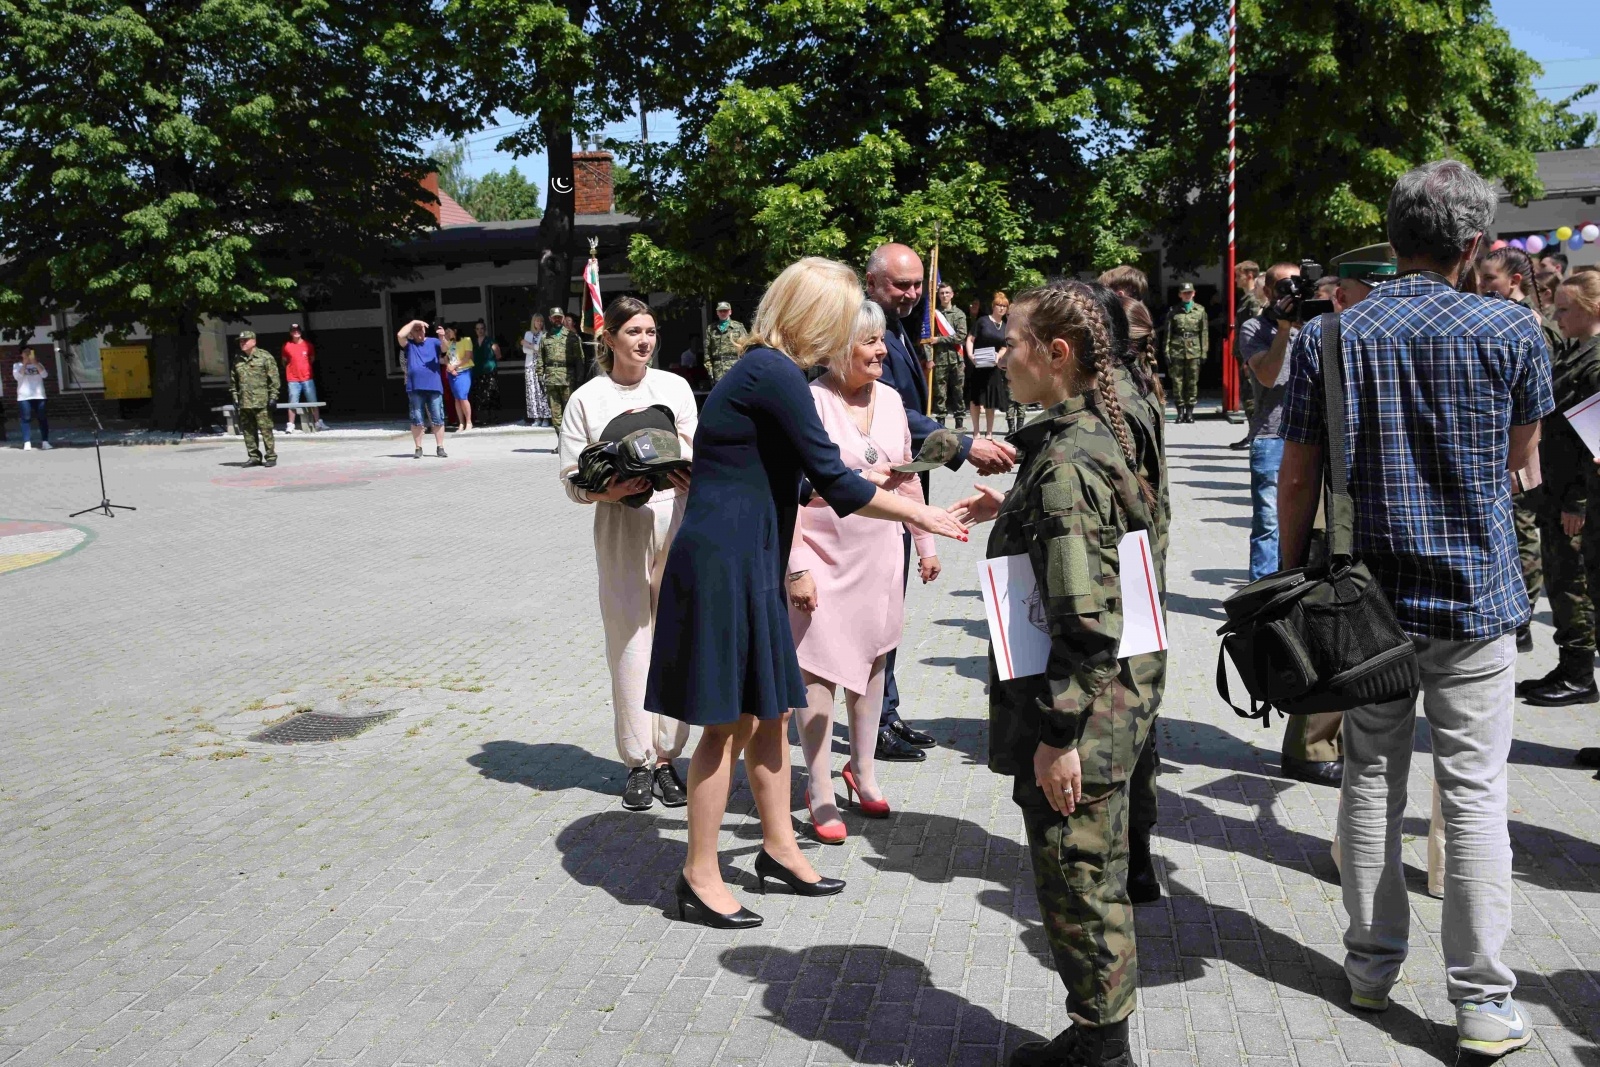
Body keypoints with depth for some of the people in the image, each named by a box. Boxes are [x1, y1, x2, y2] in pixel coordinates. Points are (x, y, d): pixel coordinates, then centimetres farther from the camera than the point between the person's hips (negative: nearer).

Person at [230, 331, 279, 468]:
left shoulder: (264, 357, -2)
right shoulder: (238, 360, 14)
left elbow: (273, 378, -5)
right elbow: (233, 381, 20)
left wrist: (273, 396, -10)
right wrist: (235, 397, 13)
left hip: (261, 402, -6)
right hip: (244, 403, 6)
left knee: (266, 430, -5)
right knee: (248, 431, 8)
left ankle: (271, 457, 1)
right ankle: (254, 457, 15)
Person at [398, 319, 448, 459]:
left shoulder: (433, 342, 8)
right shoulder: (408, 344, 8)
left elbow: (444, 348, -10)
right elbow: (400, 335, -10)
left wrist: (442, 337, -29)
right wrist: (413, 322, -4)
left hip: (434, 387, 0)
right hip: (415, 388, 0)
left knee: (438, 419, 2)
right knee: (417, 420, 3)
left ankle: (440, 447, 8)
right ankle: (418, 448, 10)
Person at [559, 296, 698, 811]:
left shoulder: (675, 387, 11)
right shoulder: (587, 399, 5)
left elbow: (693, 454, 7)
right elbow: (573, 479, 2)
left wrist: (688, 477, -16)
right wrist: (609, 490, -19)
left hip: (676, 521, 2)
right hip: (620, 526, -2)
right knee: (629, 641, -3)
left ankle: (667, 756, 12)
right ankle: (639, 762, 8)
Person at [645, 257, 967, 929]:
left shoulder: (761, 370, 14)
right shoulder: (776, 376, -17)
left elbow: (799, 482, 22)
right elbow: (836, 483, -16)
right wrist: (915, 513, -3)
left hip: (748, 564, 10)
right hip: (723, 565, -10)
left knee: (769, 711, 16)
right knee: (728, 722, -1)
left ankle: (779, 849, 30)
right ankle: (700, 879, 12)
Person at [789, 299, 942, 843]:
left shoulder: (890, 399, 6)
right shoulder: (811, 401, -13)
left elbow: (906, 476, 16)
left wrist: (925, 542, 17)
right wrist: (796, 567, -17)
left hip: (879, 554, 6)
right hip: (824, 558, -6)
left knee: (872, 659, 14)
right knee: (820, 668, 0)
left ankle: (862, 769, 32)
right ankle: (820, 791, 12)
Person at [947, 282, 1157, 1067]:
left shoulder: (1063, 460, -20)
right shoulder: (1093, 436, 10)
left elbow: (1084, 618, -24)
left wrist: (1058, 734, -21)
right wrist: (1008, 513, 16)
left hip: (1075, 719, -10)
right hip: (1104, 708, 10)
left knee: (1078, 889, 4)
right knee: (1091, 885, 20)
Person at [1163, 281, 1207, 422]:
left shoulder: (1200, 310, 8)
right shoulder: (1173, 311, 7)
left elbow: (1204, 333, 7)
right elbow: (1167, 333, 5)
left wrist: (1204, 352, 1)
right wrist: (1167, 351, -2)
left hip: (1194, 351, 0)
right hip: (1177, 350, 0)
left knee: (1192, 382, 1)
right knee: (1177, 381, -1)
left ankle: (1190, 411, 9)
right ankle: (1180, 411, 6)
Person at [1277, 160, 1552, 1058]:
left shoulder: (1328, 338, -4)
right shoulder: (1513, 330, -6)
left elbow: (1298, 480, -2)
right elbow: (1522, 457, 8)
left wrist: (1294, 578, 8)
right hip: (1476, 596, -1)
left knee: (1372, 780, 14)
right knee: (1475, 794, 4)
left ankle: (1373, 966, 25)